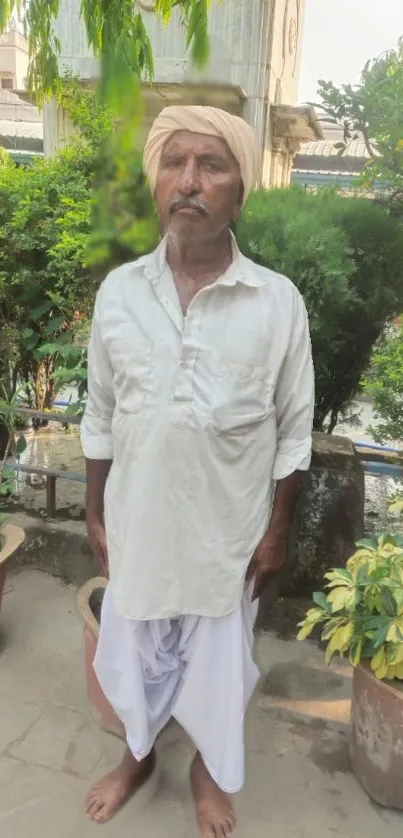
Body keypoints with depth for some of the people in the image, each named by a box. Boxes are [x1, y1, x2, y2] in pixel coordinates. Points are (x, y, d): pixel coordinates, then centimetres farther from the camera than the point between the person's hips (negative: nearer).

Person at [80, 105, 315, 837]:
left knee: (218, 661, 20)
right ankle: (138, 755, 52)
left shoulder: (279, 301, -12)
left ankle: (209, 769, 49)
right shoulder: (117, 292, -6)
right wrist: (95, 513, 5)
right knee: (134, 653, 22)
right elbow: (100, 418, 2)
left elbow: (294, 431, -5)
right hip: (137, 522, 2)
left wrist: (276, 531, -4)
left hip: (229, 528, -1)